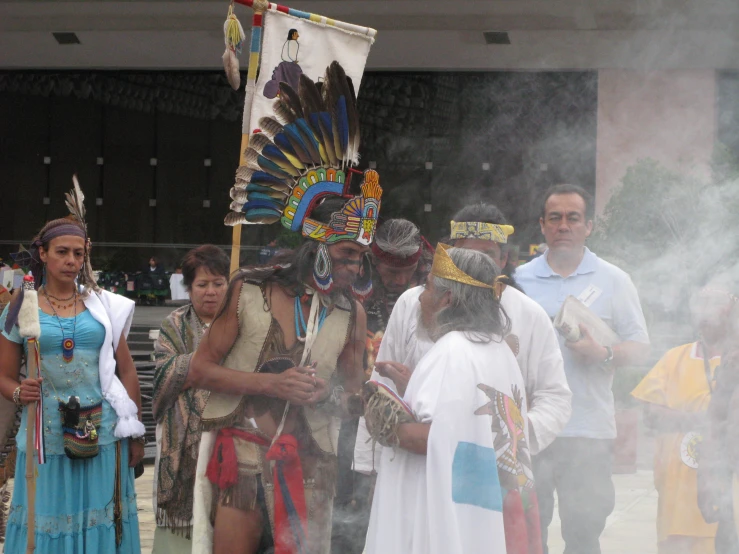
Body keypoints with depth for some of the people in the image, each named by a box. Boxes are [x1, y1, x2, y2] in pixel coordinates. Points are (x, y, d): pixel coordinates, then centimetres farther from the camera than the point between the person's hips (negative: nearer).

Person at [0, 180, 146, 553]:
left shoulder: (103, 306, 7)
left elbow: (126, 371, 10)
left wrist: (134, 432, 8)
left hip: (102, 435, 1)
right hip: (47, 436, -1)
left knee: (100, 523, 4)